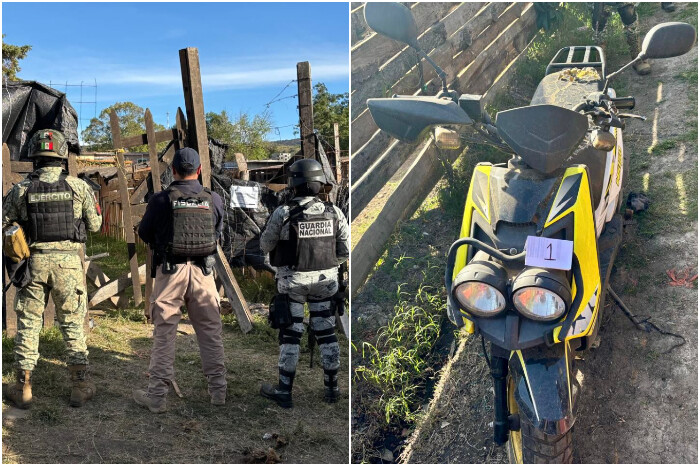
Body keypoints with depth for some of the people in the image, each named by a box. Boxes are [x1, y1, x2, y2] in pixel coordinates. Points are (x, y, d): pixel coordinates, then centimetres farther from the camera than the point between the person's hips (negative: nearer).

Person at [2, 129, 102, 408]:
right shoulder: (78, 186, -3)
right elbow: (95, 225, 5)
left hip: (34, 261, 1)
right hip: (68, 261, 0)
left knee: (28, 324, 11)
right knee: (73, 323, 9)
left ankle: (23, 388, 16)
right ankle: (80, 386, 12)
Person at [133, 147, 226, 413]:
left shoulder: (161, 200, -7)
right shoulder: (213, 200, 1)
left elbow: (144, 234, 5)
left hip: (170, 271, -2)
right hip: (203, 271, 2)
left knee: (164, 333, 5)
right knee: (210, 331, 11)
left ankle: (156, 396, 10)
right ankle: (218, 391, 18)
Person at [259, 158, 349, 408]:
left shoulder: (283, 212, -15)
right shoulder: (334, 212, -6)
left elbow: (266, 245, -2)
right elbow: (345, 251, -1)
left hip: (292, 282, -3)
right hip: (325, 280, 3)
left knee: (290, 334, 6)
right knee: (326, 332, 12)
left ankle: (284, 391, 13)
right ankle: (331, 388, 19)